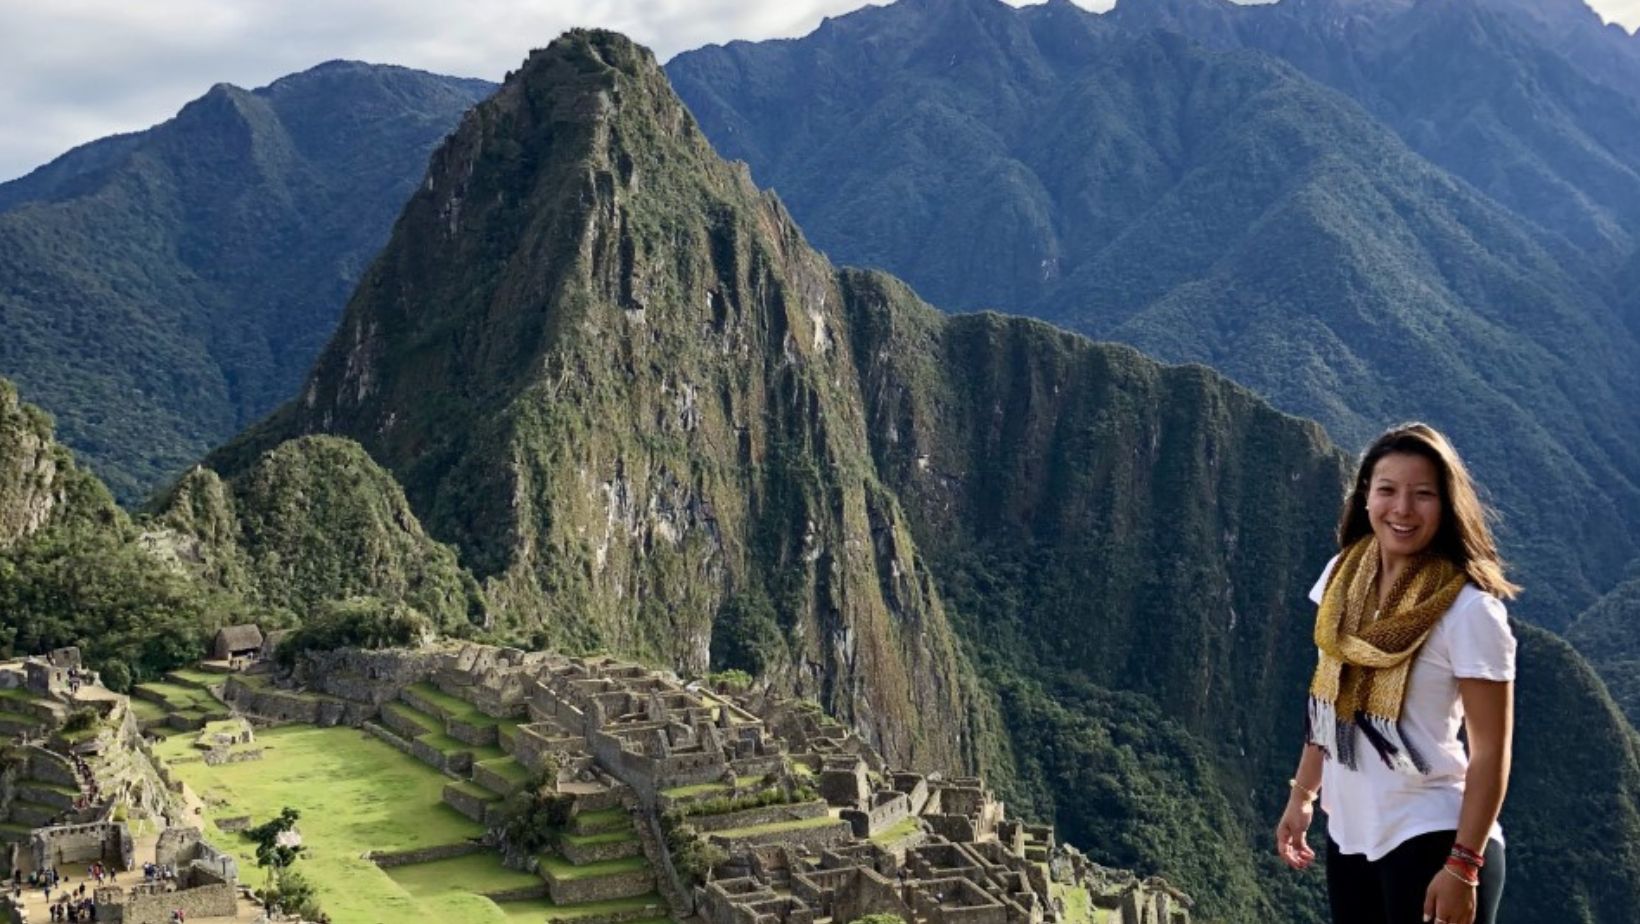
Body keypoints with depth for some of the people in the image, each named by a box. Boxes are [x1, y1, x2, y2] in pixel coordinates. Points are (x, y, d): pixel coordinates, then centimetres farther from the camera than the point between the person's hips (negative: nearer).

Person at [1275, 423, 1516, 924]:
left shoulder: (1468, 608, -17)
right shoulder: (1342, 575, 2)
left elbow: (1491, 752, -15)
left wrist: (1463, 866, -18)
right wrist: (1302, 795, 14)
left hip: (1431, 841, -7)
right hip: (1350, 834, 7)